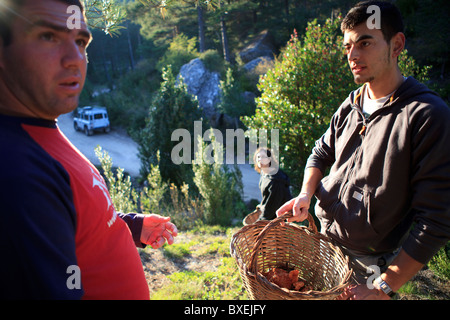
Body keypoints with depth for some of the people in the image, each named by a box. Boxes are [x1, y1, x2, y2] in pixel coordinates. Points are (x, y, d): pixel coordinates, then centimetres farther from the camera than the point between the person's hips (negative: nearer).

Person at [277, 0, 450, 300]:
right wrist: (306, 194, -7)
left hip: (370, 262, -5)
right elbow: (321, 153, 13)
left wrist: (384, 287, -20)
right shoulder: (351, 105, 0)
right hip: (325, 239, 6)